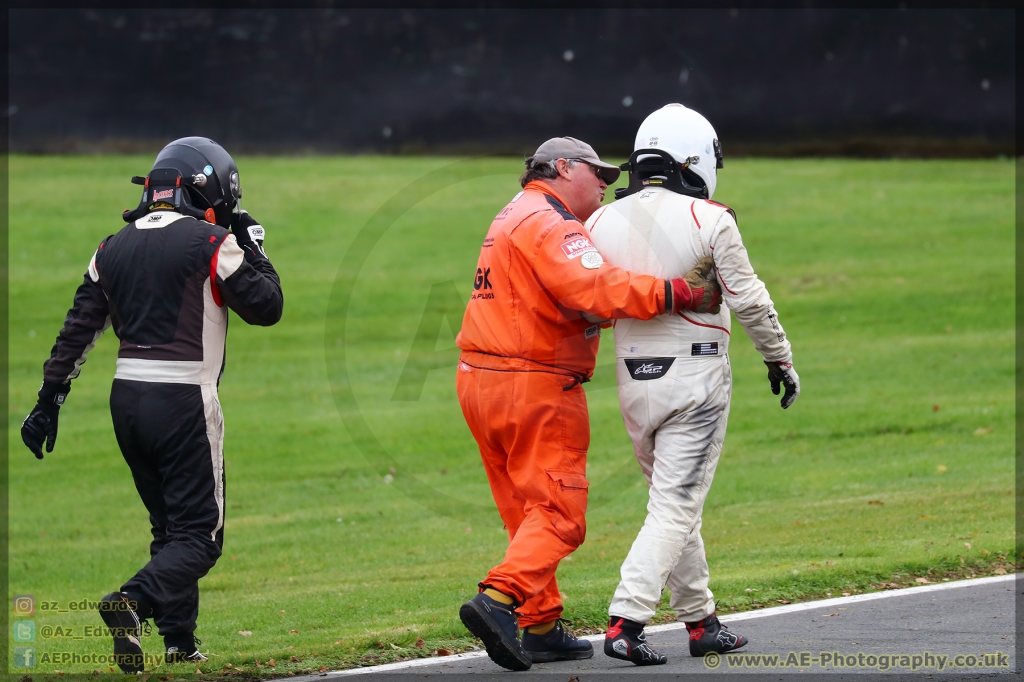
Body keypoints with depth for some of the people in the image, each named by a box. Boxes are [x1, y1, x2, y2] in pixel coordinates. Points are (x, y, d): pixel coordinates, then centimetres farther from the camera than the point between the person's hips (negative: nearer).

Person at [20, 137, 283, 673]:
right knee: (199, 536, -4)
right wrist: (253, 248, 11)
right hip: (184, 401, -6)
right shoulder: (212, 244, -7)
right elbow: (266, 307, -2)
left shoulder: (114, 248, 11)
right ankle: (133, 602, -28)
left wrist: (49, 401, 11)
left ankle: (180, 640, 18)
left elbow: (79, 331, 9)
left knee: (169, 524, 20)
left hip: (126, 398, 6)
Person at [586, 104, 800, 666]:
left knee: (675, 503, 17)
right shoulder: (708, 221, -10)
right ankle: (625, 623, -17)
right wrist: (779, 359, 4)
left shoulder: (602, 223, 3)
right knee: (675, 508, -5)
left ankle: (700, 621, 22)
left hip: (634, 380, 5)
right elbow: (749, 301, -7)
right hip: (695, 376, -5)